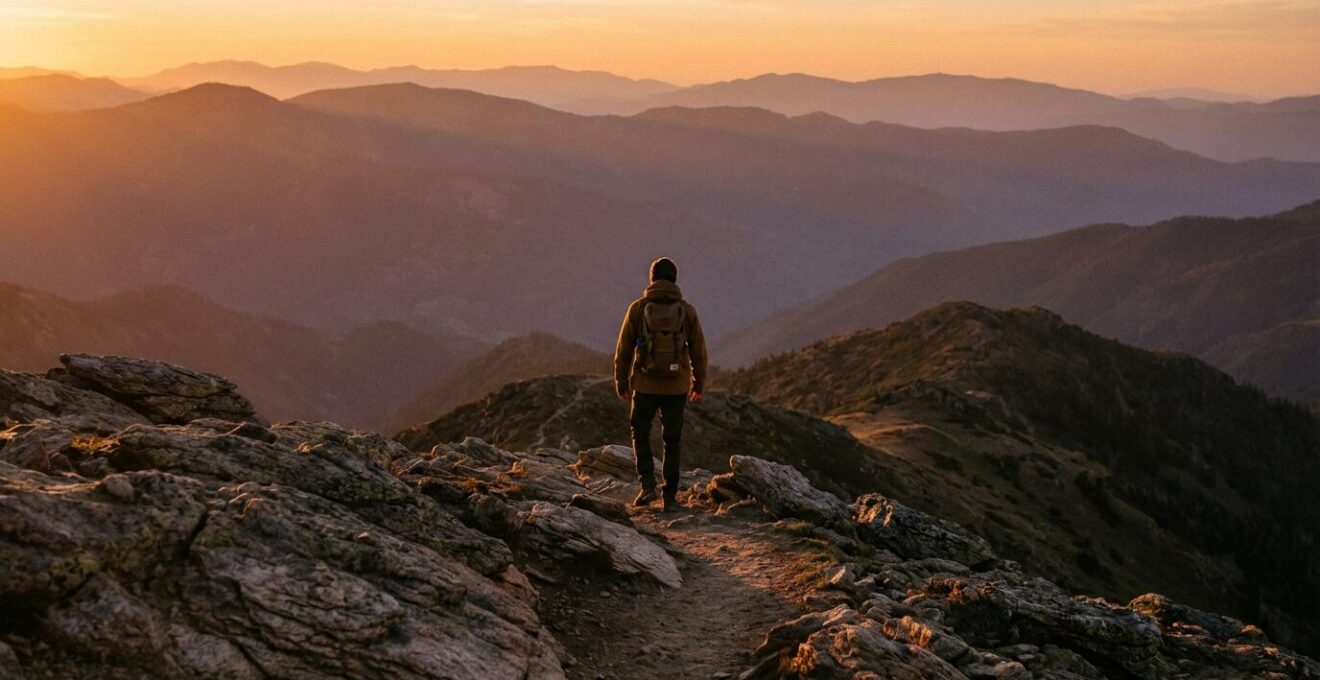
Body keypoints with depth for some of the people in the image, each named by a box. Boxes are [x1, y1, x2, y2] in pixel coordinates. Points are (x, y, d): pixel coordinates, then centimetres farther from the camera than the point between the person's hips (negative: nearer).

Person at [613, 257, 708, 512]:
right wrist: (699, 384, 15)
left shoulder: (638, 308, -5)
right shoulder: (687, 310, -2)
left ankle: (647, 486, 1)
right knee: (672, 441, 14)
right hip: (677, 386, 1)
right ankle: (670, 496, 12)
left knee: (640, 435, 17)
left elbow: (623, 350, -3)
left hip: (646, 385, -1)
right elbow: (698, 350, 3)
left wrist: (621, 383, 8)